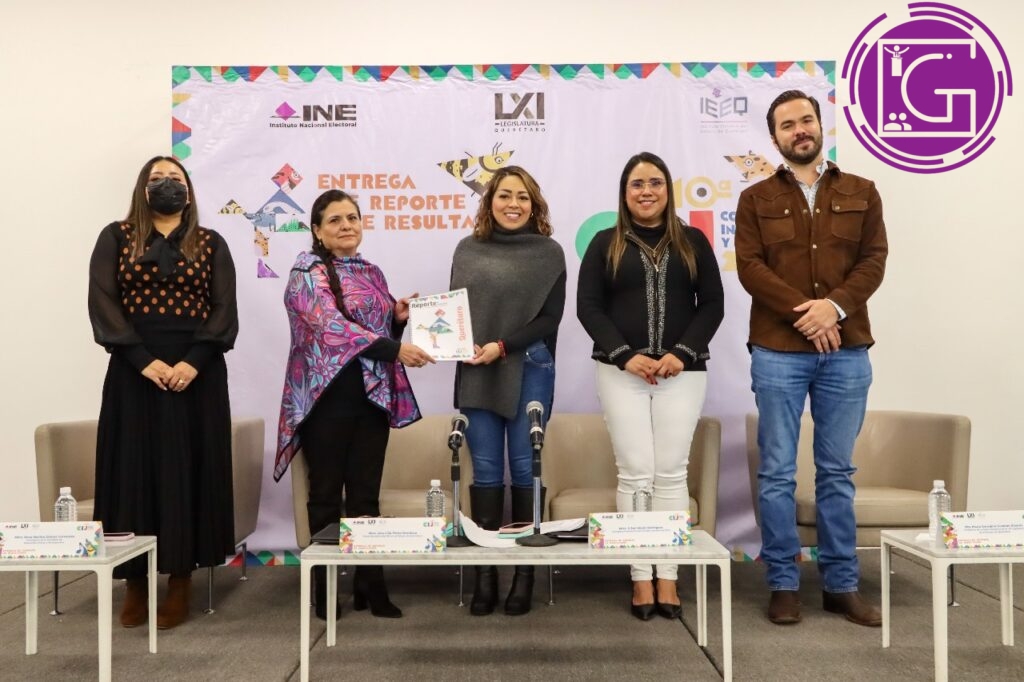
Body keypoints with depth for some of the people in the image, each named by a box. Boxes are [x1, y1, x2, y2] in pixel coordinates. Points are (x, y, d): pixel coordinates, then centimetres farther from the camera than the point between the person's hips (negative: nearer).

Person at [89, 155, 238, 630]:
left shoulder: (211, 244, 10)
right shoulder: (116, 238, 8)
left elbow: (224, 310, 0)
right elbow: (102, 304, -3)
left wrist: (193, 362, -14)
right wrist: (144, 361, -14)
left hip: (196, 371, 0)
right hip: (134, 371, 0)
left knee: (189, 469, 1)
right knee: (134, 468, 2)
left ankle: (181, 581, 10)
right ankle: (136, 582, 12)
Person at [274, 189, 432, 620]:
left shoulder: (371, 273, 15)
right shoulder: (308, 272, -5)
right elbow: (333, 326, -20)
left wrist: (399, 319, 0)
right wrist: (396, 349, -28)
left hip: (372, 394, 5)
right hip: (328, 396, -5)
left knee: (366, 496, 7)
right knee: (326, 496, 3)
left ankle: (370, 587, 14)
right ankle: (324, 591, 13)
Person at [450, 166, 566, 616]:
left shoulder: (549, 252, 4)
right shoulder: (467, 250, 11)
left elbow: (550, 318, -2)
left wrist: (502, 346, -12)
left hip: (529, 369, -2)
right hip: (475, 372, 2)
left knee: (524, 468, 2)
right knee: (485, 471, 5)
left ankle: (525, 572, 11)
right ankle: (485, 571, 12)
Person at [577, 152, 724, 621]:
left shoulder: (693, 242, 10)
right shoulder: (605, 244, 8)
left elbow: (712, 304, 5)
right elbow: (588, 306, 0)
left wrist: (683, 354, -10)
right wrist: (626, 354, -12)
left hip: (683, 373, 1)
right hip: (622, 373, -1)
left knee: (671, 473, 2)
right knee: (635, 473, -2)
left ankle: (668, 580, 8)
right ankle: (641, 580, 5)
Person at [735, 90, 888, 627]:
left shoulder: (861, 193, 12)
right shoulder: (756, 199, 7)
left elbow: (874, 260, 3)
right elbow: (750, 267, -4)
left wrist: (835, 306, -14)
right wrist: (802, 312, -15)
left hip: (847, 351, 2)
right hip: (778, 351, -1)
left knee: (837, 472, 8)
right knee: (778, 472, 1)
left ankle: (841, 585, 18)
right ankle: (783, 584, 12)